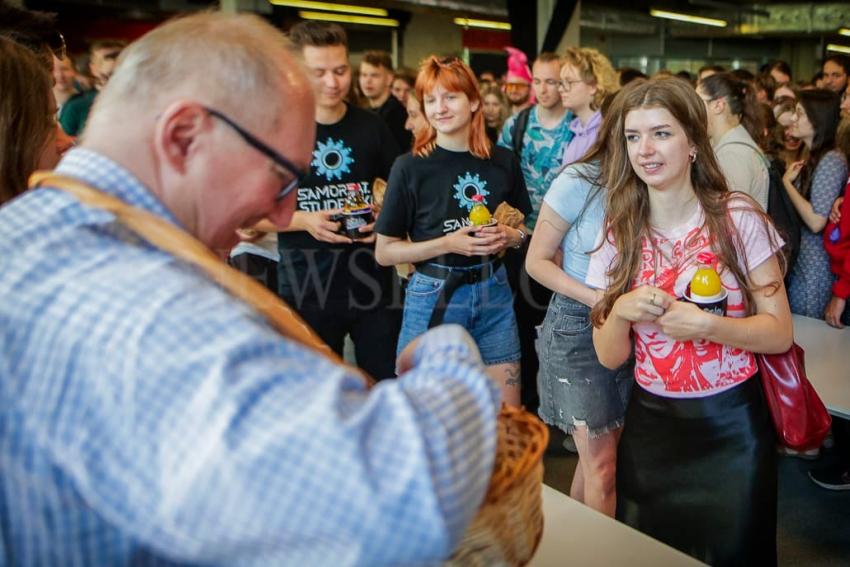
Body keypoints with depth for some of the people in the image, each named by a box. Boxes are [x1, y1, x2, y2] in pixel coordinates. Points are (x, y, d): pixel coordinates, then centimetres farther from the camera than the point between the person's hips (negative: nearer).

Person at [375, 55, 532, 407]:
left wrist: (509, 236, -7)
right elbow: (384, 253, -6)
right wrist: (447, 244, -17)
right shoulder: (410, 167, -7)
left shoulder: (503, 162, 3)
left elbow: (526, 227, 16)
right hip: (434, 298, -3)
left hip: (493, 295, 3)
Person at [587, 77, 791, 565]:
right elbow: (610, 357, -1)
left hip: (731, 424, -3)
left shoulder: (739, 220, -11)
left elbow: (780, 333, -8)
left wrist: (706, 326, -25)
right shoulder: (620, 235, -2)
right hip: (650, 424, 3)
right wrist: (621, 312, -21)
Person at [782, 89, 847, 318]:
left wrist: (787, 182, -14)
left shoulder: (831, 161, -16)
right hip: (799, 258, 8)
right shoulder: (813, 158, 12)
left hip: (814, 266, -8)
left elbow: (816, 221, -22)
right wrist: (790, 178, 1)